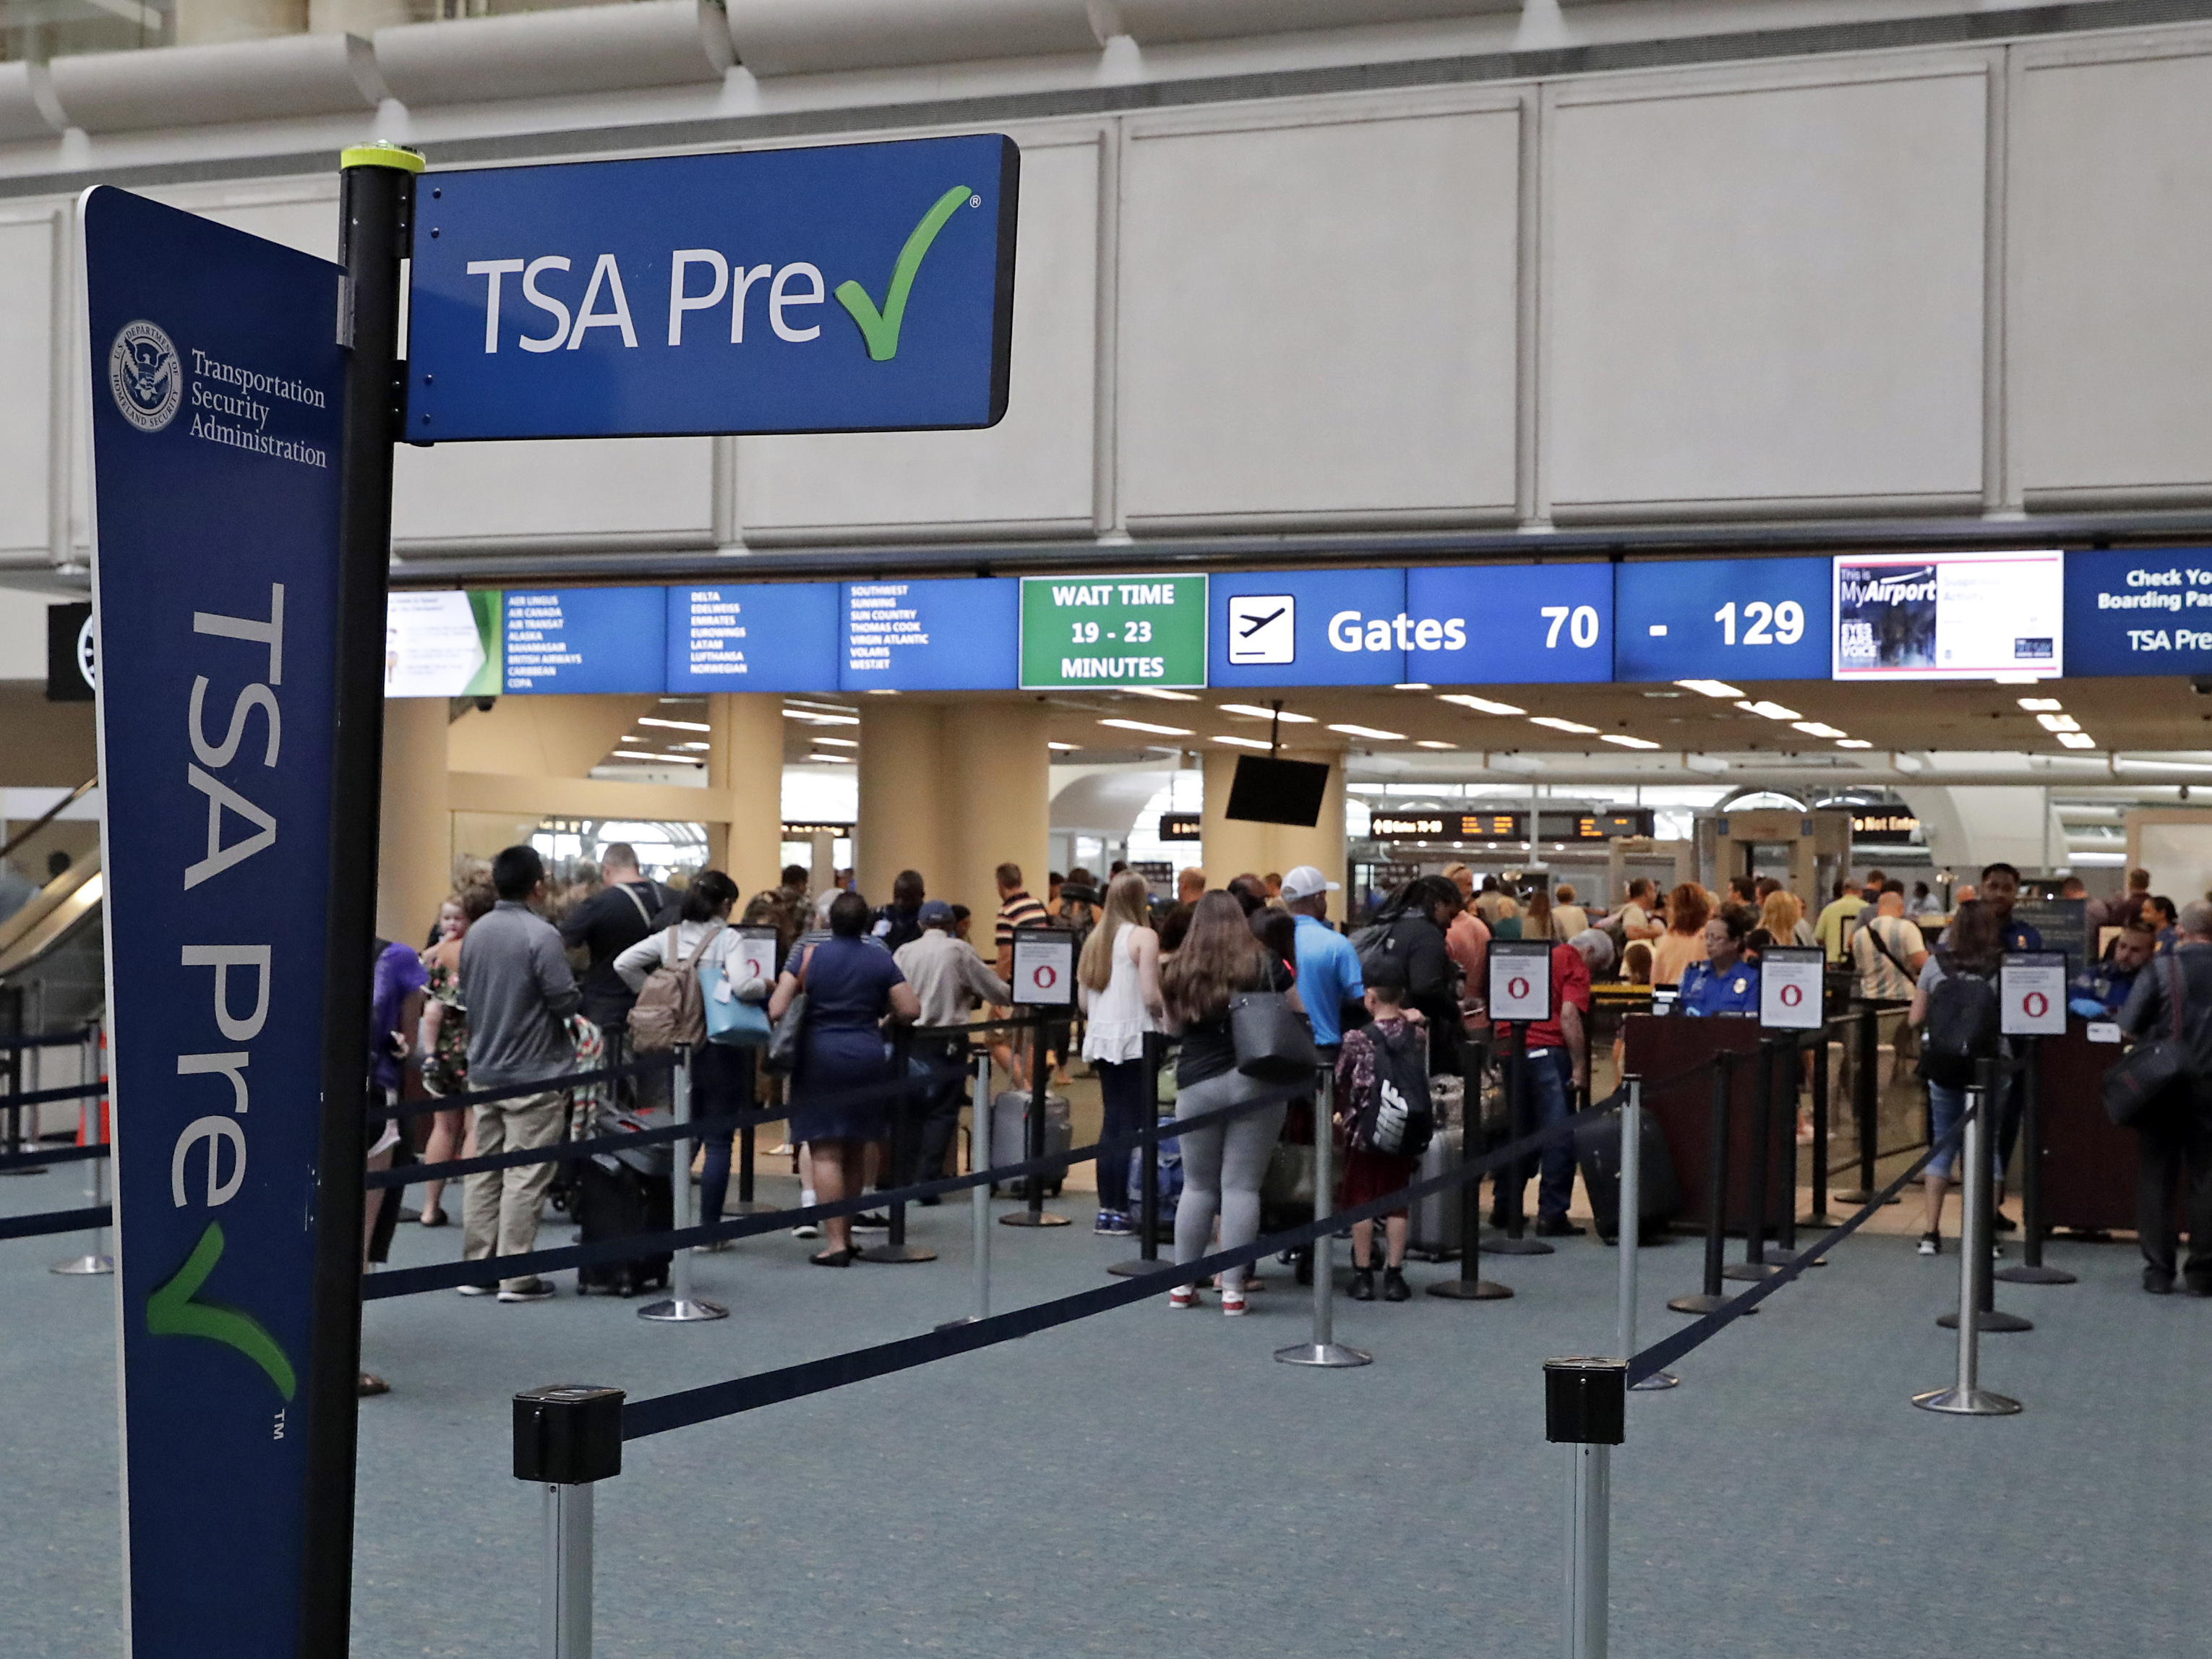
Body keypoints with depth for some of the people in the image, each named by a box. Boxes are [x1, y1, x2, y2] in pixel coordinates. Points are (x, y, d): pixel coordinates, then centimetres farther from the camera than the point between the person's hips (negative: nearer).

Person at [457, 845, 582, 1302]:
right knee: (524, 1176, -3)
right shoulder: (540, 935, -16)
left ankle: (476, 1269, 17)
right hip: (533, 1072, -7)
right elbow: (566, 1000, -16)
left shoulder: (475, 934, 7)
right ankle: (516, 1277, -1)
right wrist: (577, 997, 4)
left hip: (484, 1070, 7)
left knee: (483, 1172, 12)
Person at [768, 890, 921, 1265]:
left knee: (826, 1154, -4)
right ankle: (846, 1236, 22)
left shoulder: (807, 955, -1)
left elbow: (776, 1010, -7)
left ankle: (836, 1244, -11)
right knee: (854, 1155, 15)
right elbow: (911, 1010, -2)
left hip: (820, 1058, -3)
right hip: (867, 1060, 3)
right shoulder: (881, 959, 3)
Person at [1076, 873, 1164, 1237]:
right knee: (1134, 1125, -3)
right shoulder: (1143, 937, -8)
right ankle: (1121, 1212, -5)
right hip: (1135, 1037, -7)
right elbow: (1150, 996, -14)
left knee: (1112, 1122, 11)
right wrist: (1168, 1012, 4)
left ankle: (1106, 1210, 11)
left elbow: (1083, 999, 12)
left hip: (1102, 1038, 7)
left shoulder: (1096, 938, 12)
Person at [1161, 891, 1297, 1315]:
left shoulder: (1179, 971, 0)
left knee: (1198, 1185, 12)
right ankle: (1232, 1289, -1)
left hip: (1198, 1084, 1)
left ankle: (1182, 1285, 16)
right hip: (1256, 1083, -1)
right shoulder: (1264, 965, -4)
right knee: (1241, 1187, 1)